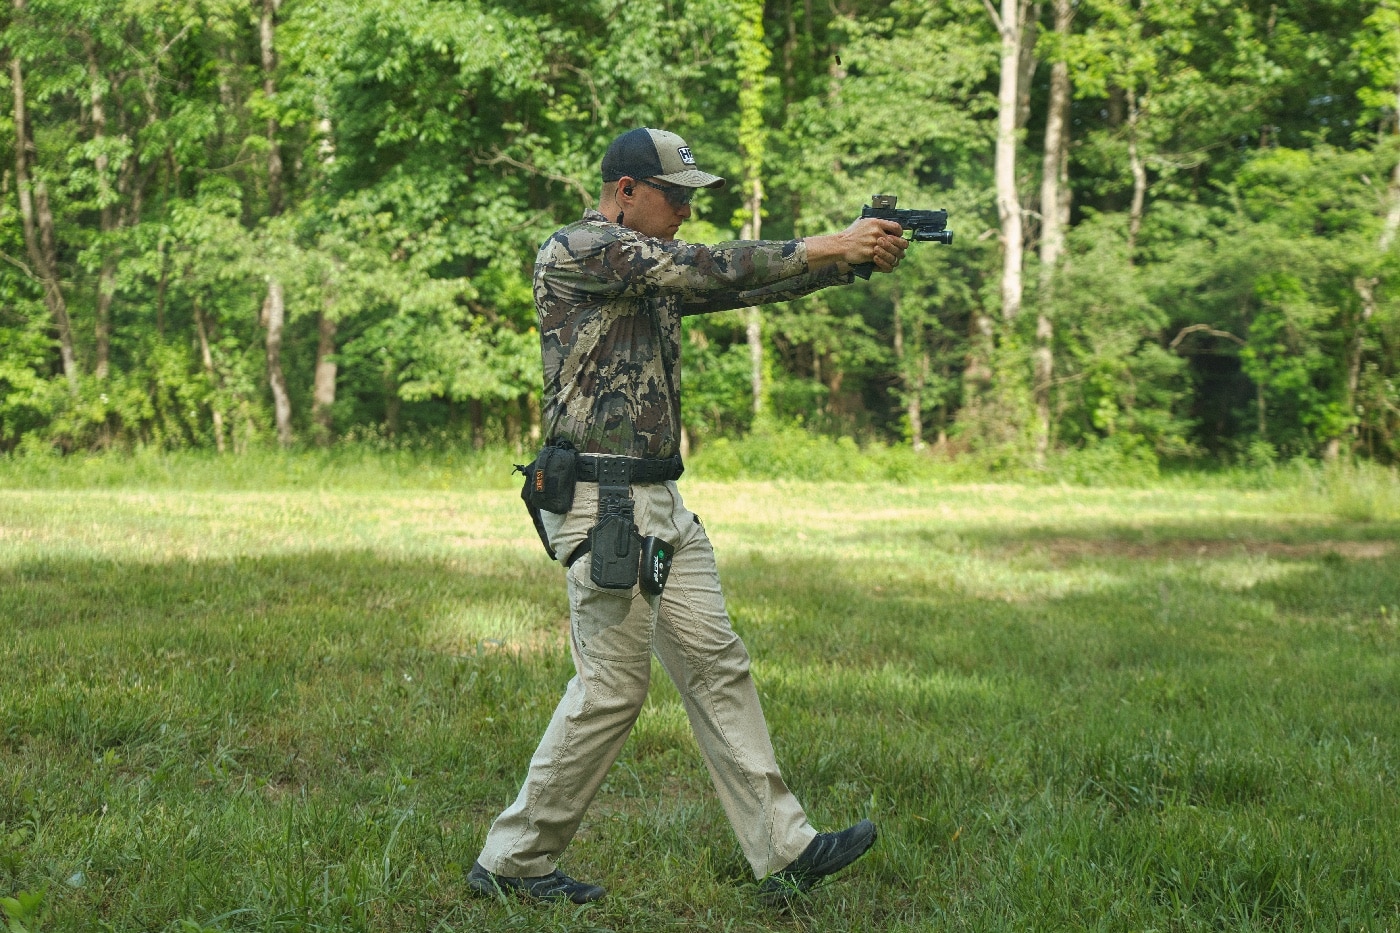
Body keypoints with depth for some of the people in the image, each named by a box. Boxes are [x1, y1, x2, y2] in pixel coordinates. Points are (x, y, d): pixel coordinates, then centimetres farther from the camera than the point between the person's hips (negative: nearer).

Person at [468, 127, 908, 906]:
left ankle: (785, 850, 10)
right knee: (612, 688, -3)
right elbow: (709, 268, -20)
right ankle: (513, 860, 9)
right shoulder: (575, 251, -11)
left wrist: (852, 258, -3)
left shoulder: (655, 267, 17)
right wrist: (827, 247, -19)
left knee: (717, 665, 7)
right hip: (601, 504, -9)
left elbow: (749, 285, 10)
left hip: (662, 503, 9)